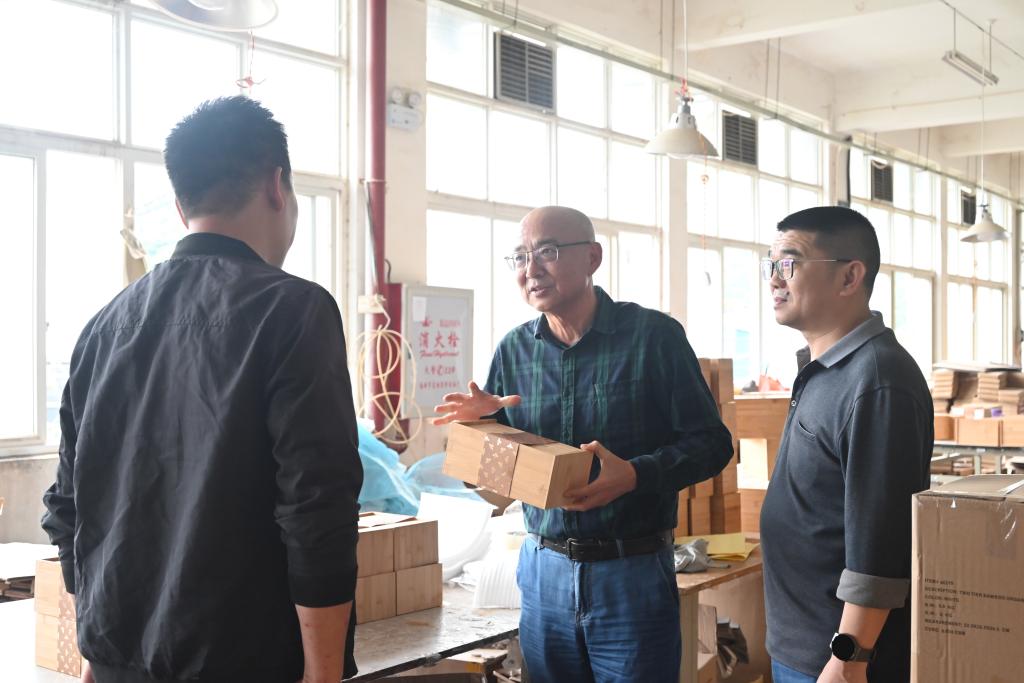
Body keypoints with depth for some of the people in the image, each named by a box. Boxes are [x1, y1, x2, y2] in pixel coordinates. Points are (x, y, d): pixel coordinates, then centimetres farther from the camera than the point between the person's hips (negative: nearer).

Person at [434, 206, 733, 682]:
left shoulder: (654, 336, -8)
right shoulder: (514, 349, 4)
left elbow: (711, 444, -8)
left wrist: (635, 474, -24)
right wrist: (483, 419, -10)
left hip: (634, 573, -4)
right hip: (542, 569, 4)